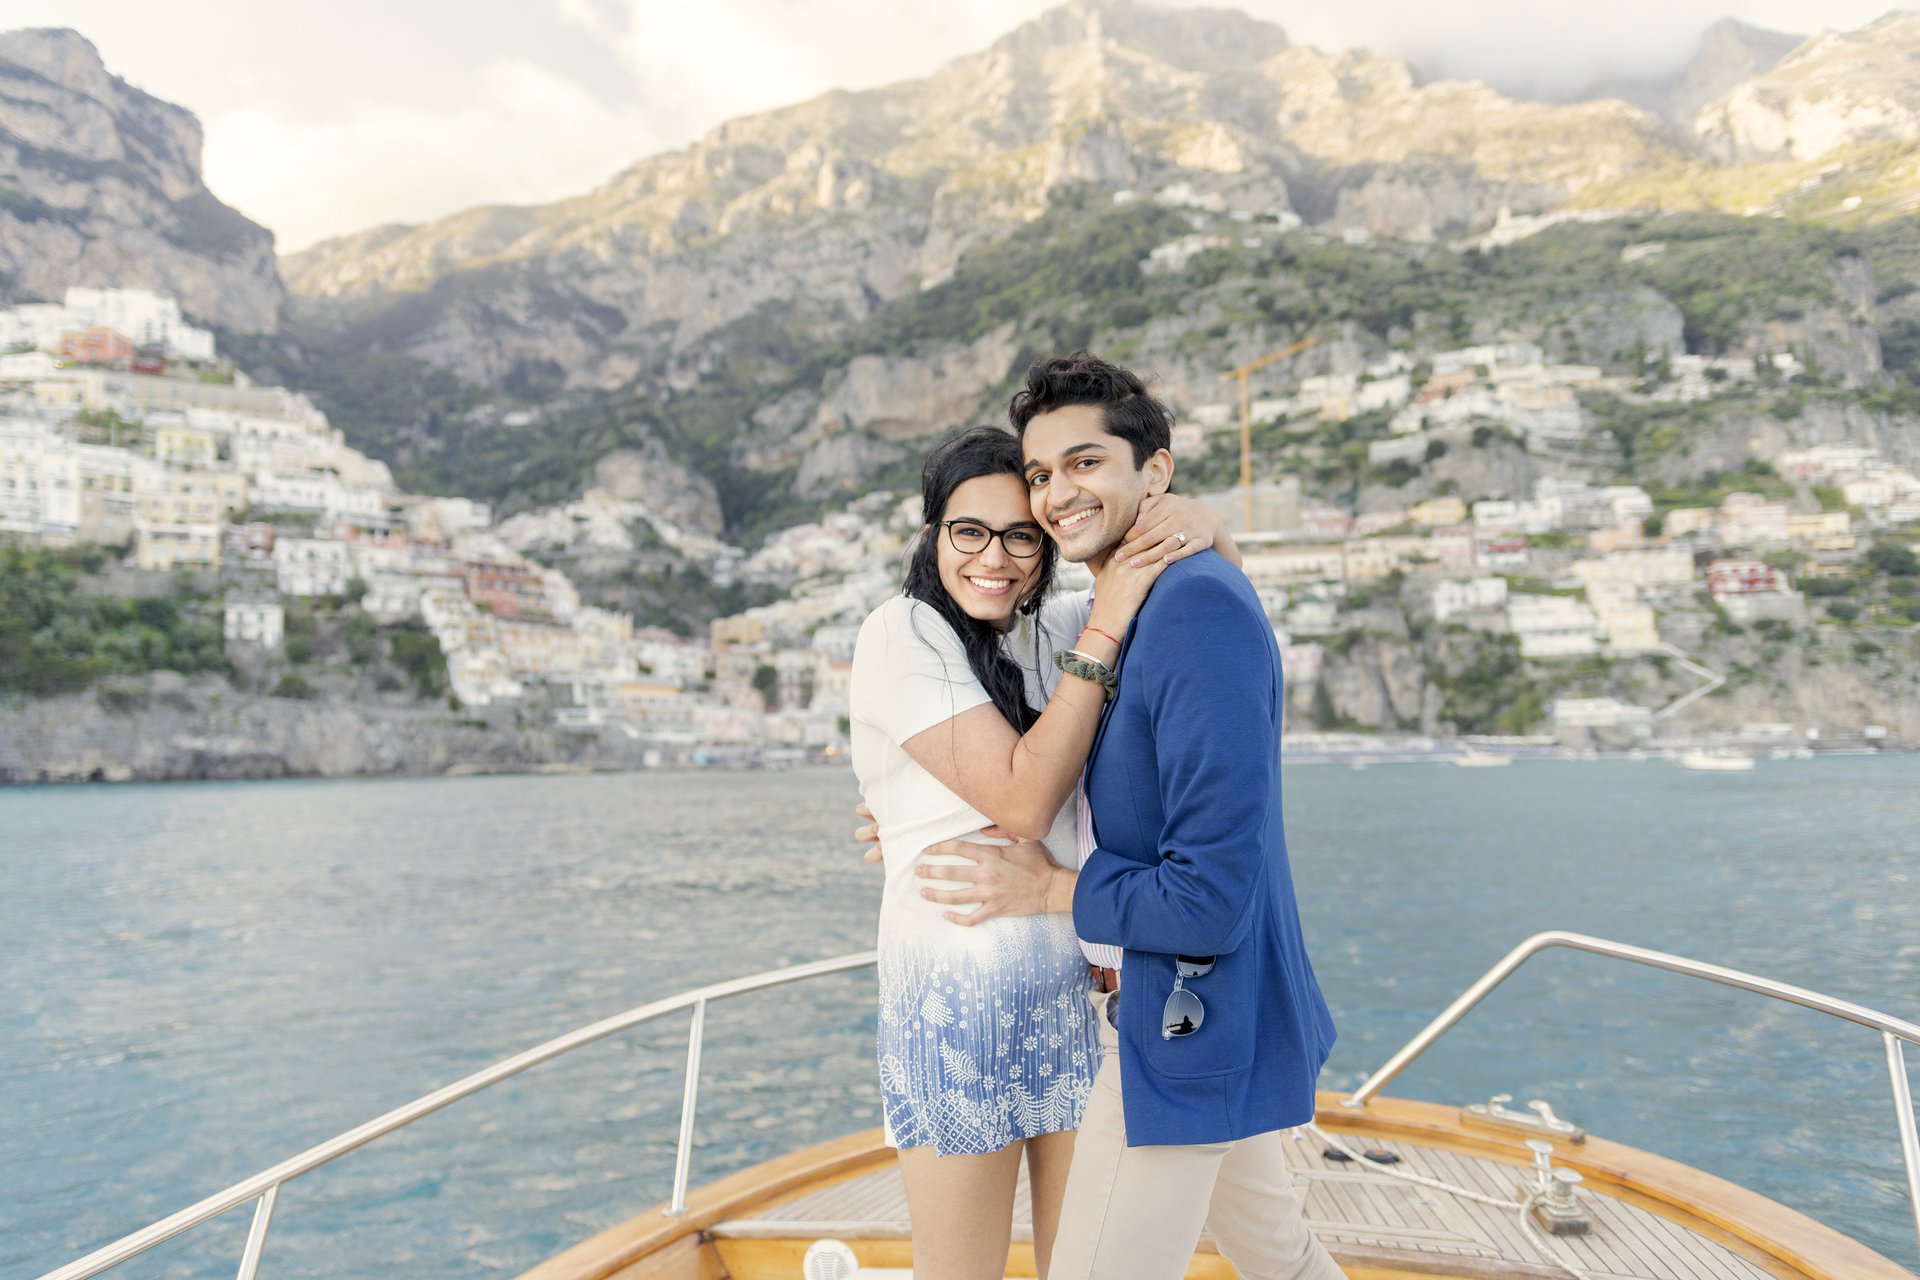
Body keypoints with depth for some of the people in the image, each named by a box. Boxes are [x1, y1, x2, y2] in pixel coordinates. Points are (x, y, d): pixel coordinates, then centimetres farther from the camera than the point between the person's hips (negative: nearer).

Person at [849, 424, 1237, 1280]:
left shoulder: (1056, 626, 5)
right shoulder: (903, 636, -11)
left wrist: (1195, 524, -12)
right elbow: (1022, 800, -19)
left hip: (1081, 979, 5)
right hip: (958, 992, -5)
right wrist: (1102, 632, -19)